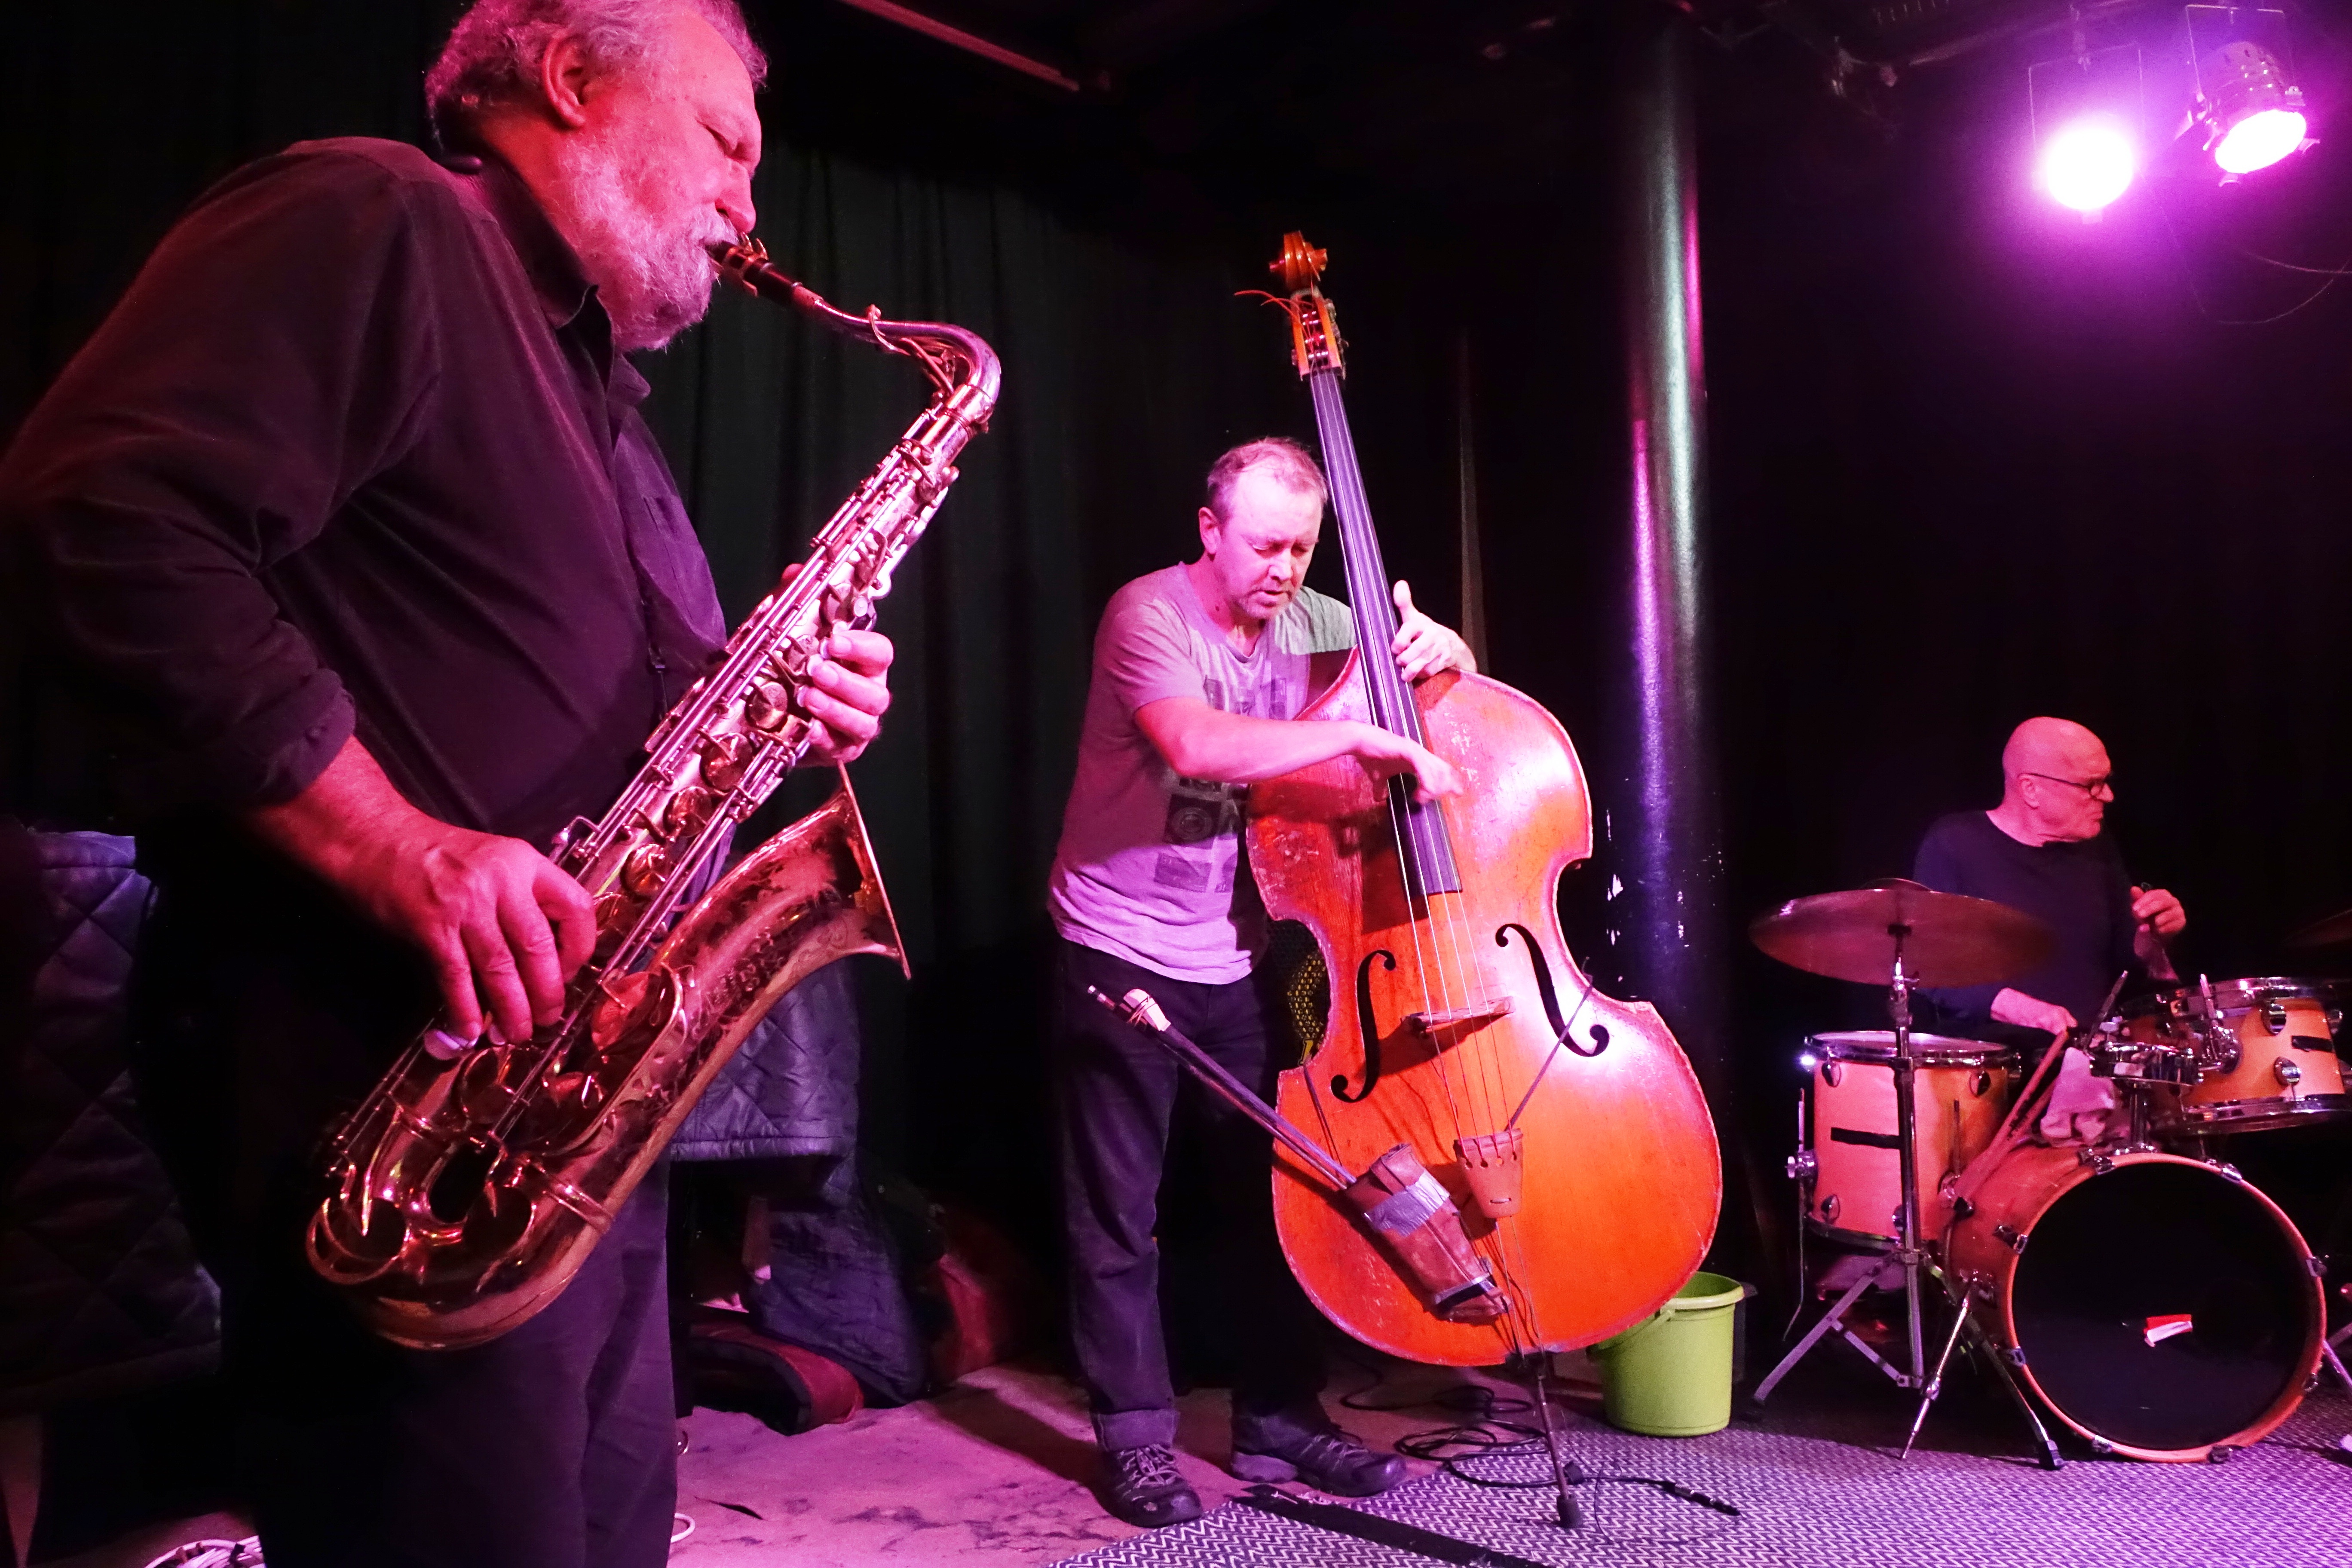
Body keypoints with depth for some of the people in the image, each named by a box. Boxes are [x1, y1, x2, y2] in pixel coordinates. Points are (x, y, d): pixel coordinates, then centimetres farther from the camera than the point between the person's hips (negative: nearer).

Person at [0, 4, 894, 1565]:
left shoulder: (597, 396, 24)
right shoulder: (370, 221, -5)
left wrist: (784, 705, 7)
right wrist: (389, 844, -25)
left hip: (583, 1083, 10)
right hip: (389, 1072, -9)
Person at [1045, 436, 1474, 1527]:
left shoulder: (1309, 622, 3)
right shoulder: (1149, 615, -14)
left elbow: (1431, 678, 14)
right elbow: (1197, 745, -32)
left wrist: (1436, 650, -10)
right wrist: (1359, 735, -31)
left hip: (1238, 955, 6)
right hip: (1122, 951, -5)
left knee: (1268, 1190, 11)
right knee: (1119, 1212, 3)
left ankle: (1278, 1417, 24)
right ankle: (1136, 1434, 17)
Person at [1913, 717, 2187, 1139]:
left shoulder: (2097, 851, 16)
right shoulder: (1954, 845, -3)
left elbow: (2125, 963, 18)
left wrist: (2149, 936, -5)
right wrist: (2012, 1005, -26)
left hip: (2095, 1054, 7)